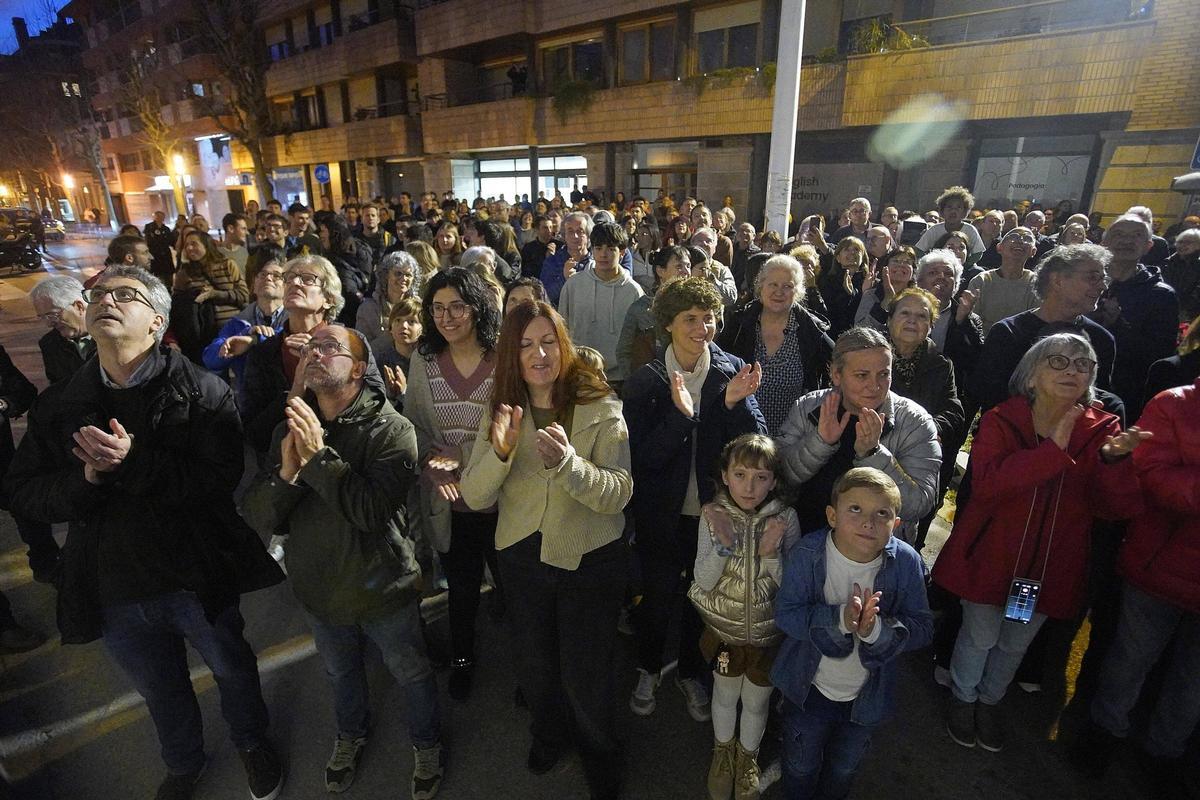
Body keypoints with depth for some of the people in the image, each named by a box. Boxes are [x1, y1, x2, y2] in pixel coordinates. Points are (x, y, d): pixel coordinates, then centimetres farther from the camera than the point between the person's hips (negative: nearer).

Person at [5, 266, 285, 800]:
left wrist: (135, 461, -34)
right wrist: (86, 477, -21)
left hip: (197, 580, -3)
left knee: (232, 669, 21)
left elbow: (221, 478, -24)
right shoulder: (59, 405, 0)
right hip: (113, 590, 4)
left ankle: (251, 741, 51)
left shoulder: (200, 391, -14)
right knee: (161, 692, 26)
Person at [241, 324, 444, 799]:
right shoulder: (290, 430, -5)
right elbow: (260, 520, -9)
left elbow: (372, 511, -31)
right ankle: (350, 734, 58)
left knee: (411, 673, 17)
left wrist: (319, 457, -32)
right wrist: (286, 473, -28)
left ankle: (427, 744, 46)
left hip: (382, 590, -4)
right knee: (341, 672, 29)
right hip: (319, 590, 5)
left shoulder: (391, 429, -21)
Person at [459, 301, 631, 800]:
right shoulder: (501, 411, -5)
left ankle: (599, 750, 46)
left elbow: (618, 493, -23)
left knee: (585, 675, 13)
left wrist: (569, 463, -41)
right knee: (535, 665, 25)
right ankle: (549, 731, 57)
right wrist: (500, 451, -30)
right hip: (522, 558, 4)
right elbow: (474, 498, -10)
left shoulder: (600, 408, -15)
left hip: (590, 560, -3)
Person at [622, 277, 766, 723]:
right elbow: (643, 456, -16)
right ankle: (648, 670, 45)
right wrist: (681, 415, -31)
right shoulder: (646, 381, -11)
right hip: (663, 514, -1)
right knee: (657, 598, 15)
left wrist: (736, 403, -28)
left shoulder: (733, 372, -8)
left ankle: (690, 674, 46)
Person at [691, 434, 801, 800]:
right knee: (725, 696, 22)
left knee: (756, 702, 21)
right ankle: (723, 750, 53)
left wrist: (772, 553, -31)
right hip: (724, 628, 0)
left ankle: (748, 755, 51)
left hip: (768, 632, 0)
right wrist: (722, 545, -33)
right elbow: (704, 582, -16)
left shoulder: (785, 519, -18)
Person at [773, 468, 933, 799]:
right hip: (809, 688, -2)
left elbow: (922, 629, -18)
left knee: (844, 768, 31)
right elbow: (786, 614, -25)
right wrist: (839, 618, -40)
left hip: (867, 695, 2)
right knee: (801, 766, 24)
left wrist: (876, 629, -37)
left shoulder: (907, 563, -22)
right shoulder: (807, 554, -27)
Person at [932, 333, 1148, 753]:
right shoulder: (1000, 421, -13)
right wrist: (1054, 449, -32)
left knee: (1016, 643, 22)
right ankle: (963, 698, 43)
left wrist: (1113, 459, -29)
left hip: (1052, 564, 3)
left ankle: (990, 700, 49)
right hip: (992, 555, -3)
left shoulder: (1102, 429, -4)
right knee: (980, 636, 15)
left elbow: (1117, 507, -11)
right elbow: (987, 484, -28)